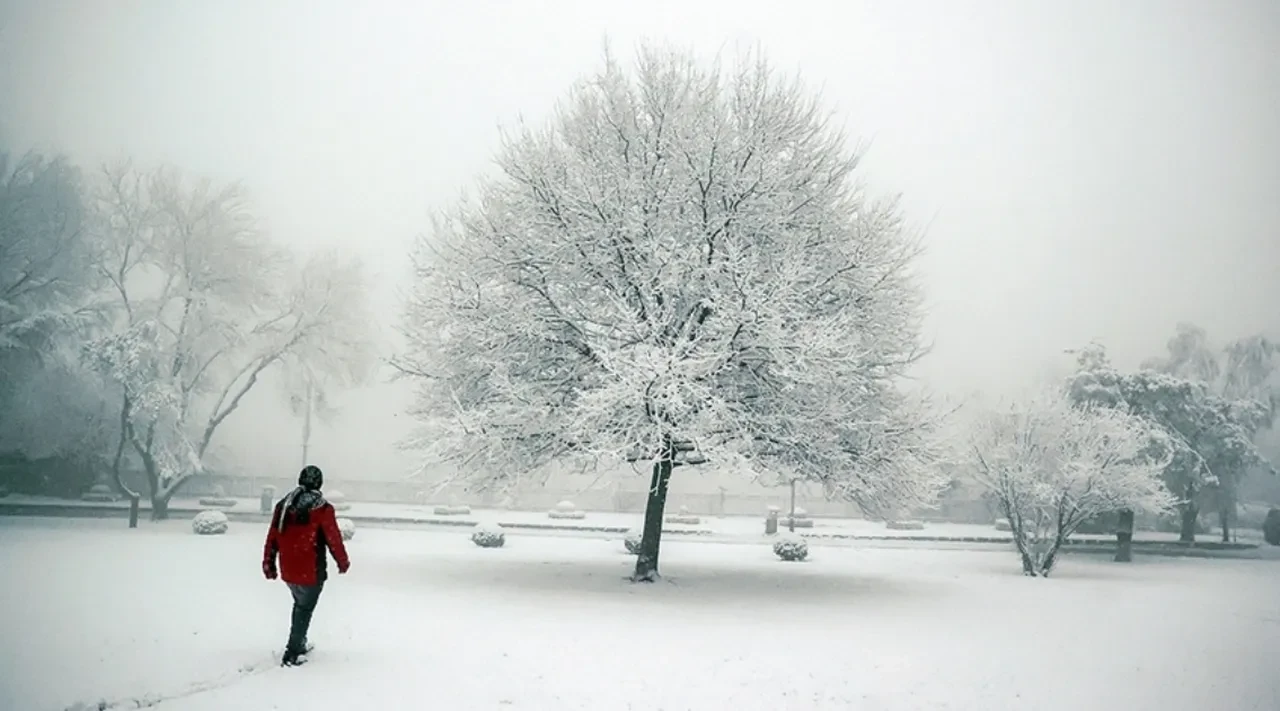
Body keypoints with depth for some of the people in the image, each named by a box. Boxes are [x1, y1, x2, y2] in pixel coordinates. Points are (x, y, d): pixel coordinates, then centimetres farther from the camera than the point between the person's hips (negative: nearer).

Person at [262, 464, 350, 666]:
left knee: (299, 604, 25)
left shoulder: (283, 505, 3)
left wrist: (269, 564, 17)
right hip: (311, 572, -6)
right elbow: (334, 539, -10)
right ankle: (292, 654, 8)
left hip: (287, 570, 6)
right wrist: (343, 562, 5)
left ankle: (299, 643, 36)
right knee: (305, 609, 7)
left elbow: (272, 537, 8)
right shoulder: (323, 509, -15)